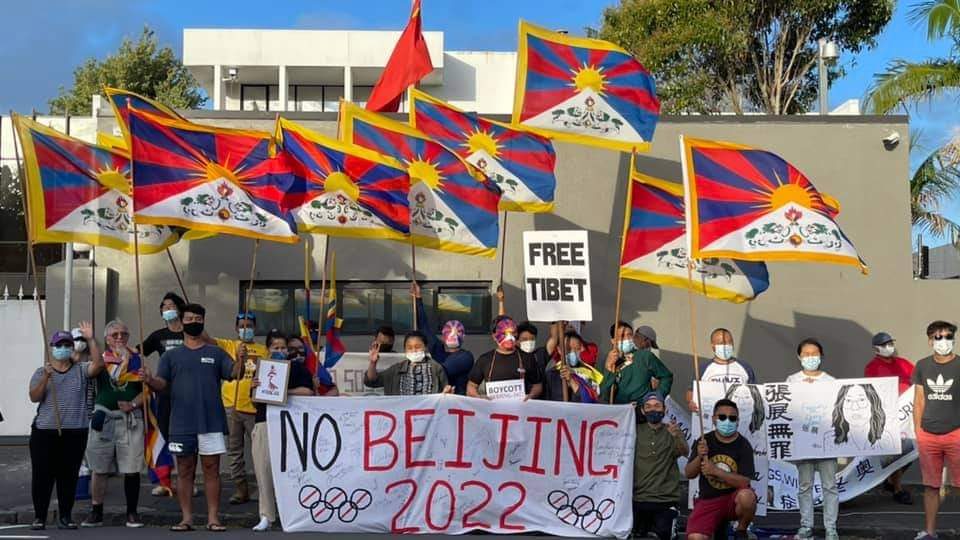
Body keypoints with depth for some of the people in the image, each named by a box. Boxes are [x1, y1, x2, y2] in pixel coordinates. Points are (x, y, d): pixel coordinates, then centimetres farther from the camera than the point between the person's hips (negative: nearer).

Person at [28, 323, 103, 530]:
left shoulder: (81, 371, 8)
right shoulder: (41, 373, 8)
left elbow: (98, 365, -11)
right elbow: (34, 397, -5)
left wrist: (90, 340, -16)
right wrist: (46, 377, -19)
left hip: (75, 432, 1)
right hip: (45, 431, -1)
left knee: (69, 476, 5)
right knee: (42, 475, 0)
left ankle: (65, 517, 14)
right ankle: (39, 517, 10)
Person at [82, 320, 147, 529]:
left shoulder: (136, 359, 8)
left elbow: (146, 389, 7)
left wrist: (133, 404, -8)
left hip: (130, 418, 0)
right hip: (103, 417, 0)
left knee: (132, 469, -1)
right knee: (99, 468, 5)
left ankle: (132, 513, 10)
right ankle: (96, 513, 16)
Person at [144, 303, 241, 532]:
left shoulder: (216, 353, 8)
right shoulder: (171, 356, 9)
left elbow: (233, 374, -3)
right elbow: (161, 383, -1)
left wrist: (241, 360, -24)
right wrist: (150, 380, -23)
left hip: (211, 421, -1)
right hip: (182, 424, 1)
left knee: (211, 469, 1)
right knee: (185, 471, 5)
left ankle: (213, 518, 3)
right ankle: (187, 518, 11)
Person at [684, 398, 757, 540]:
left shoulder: (743, 446, -5)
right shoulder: (704, 441, 2)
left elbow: (744, 482, -15)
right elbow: (689, 474, -1)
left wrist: (716, 471, -25)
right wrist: (699, 457, -20)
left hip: (734, 498, -1)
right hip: (708, 500, 1)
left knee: (746, 496, -37)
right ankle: (719, 525, 11)